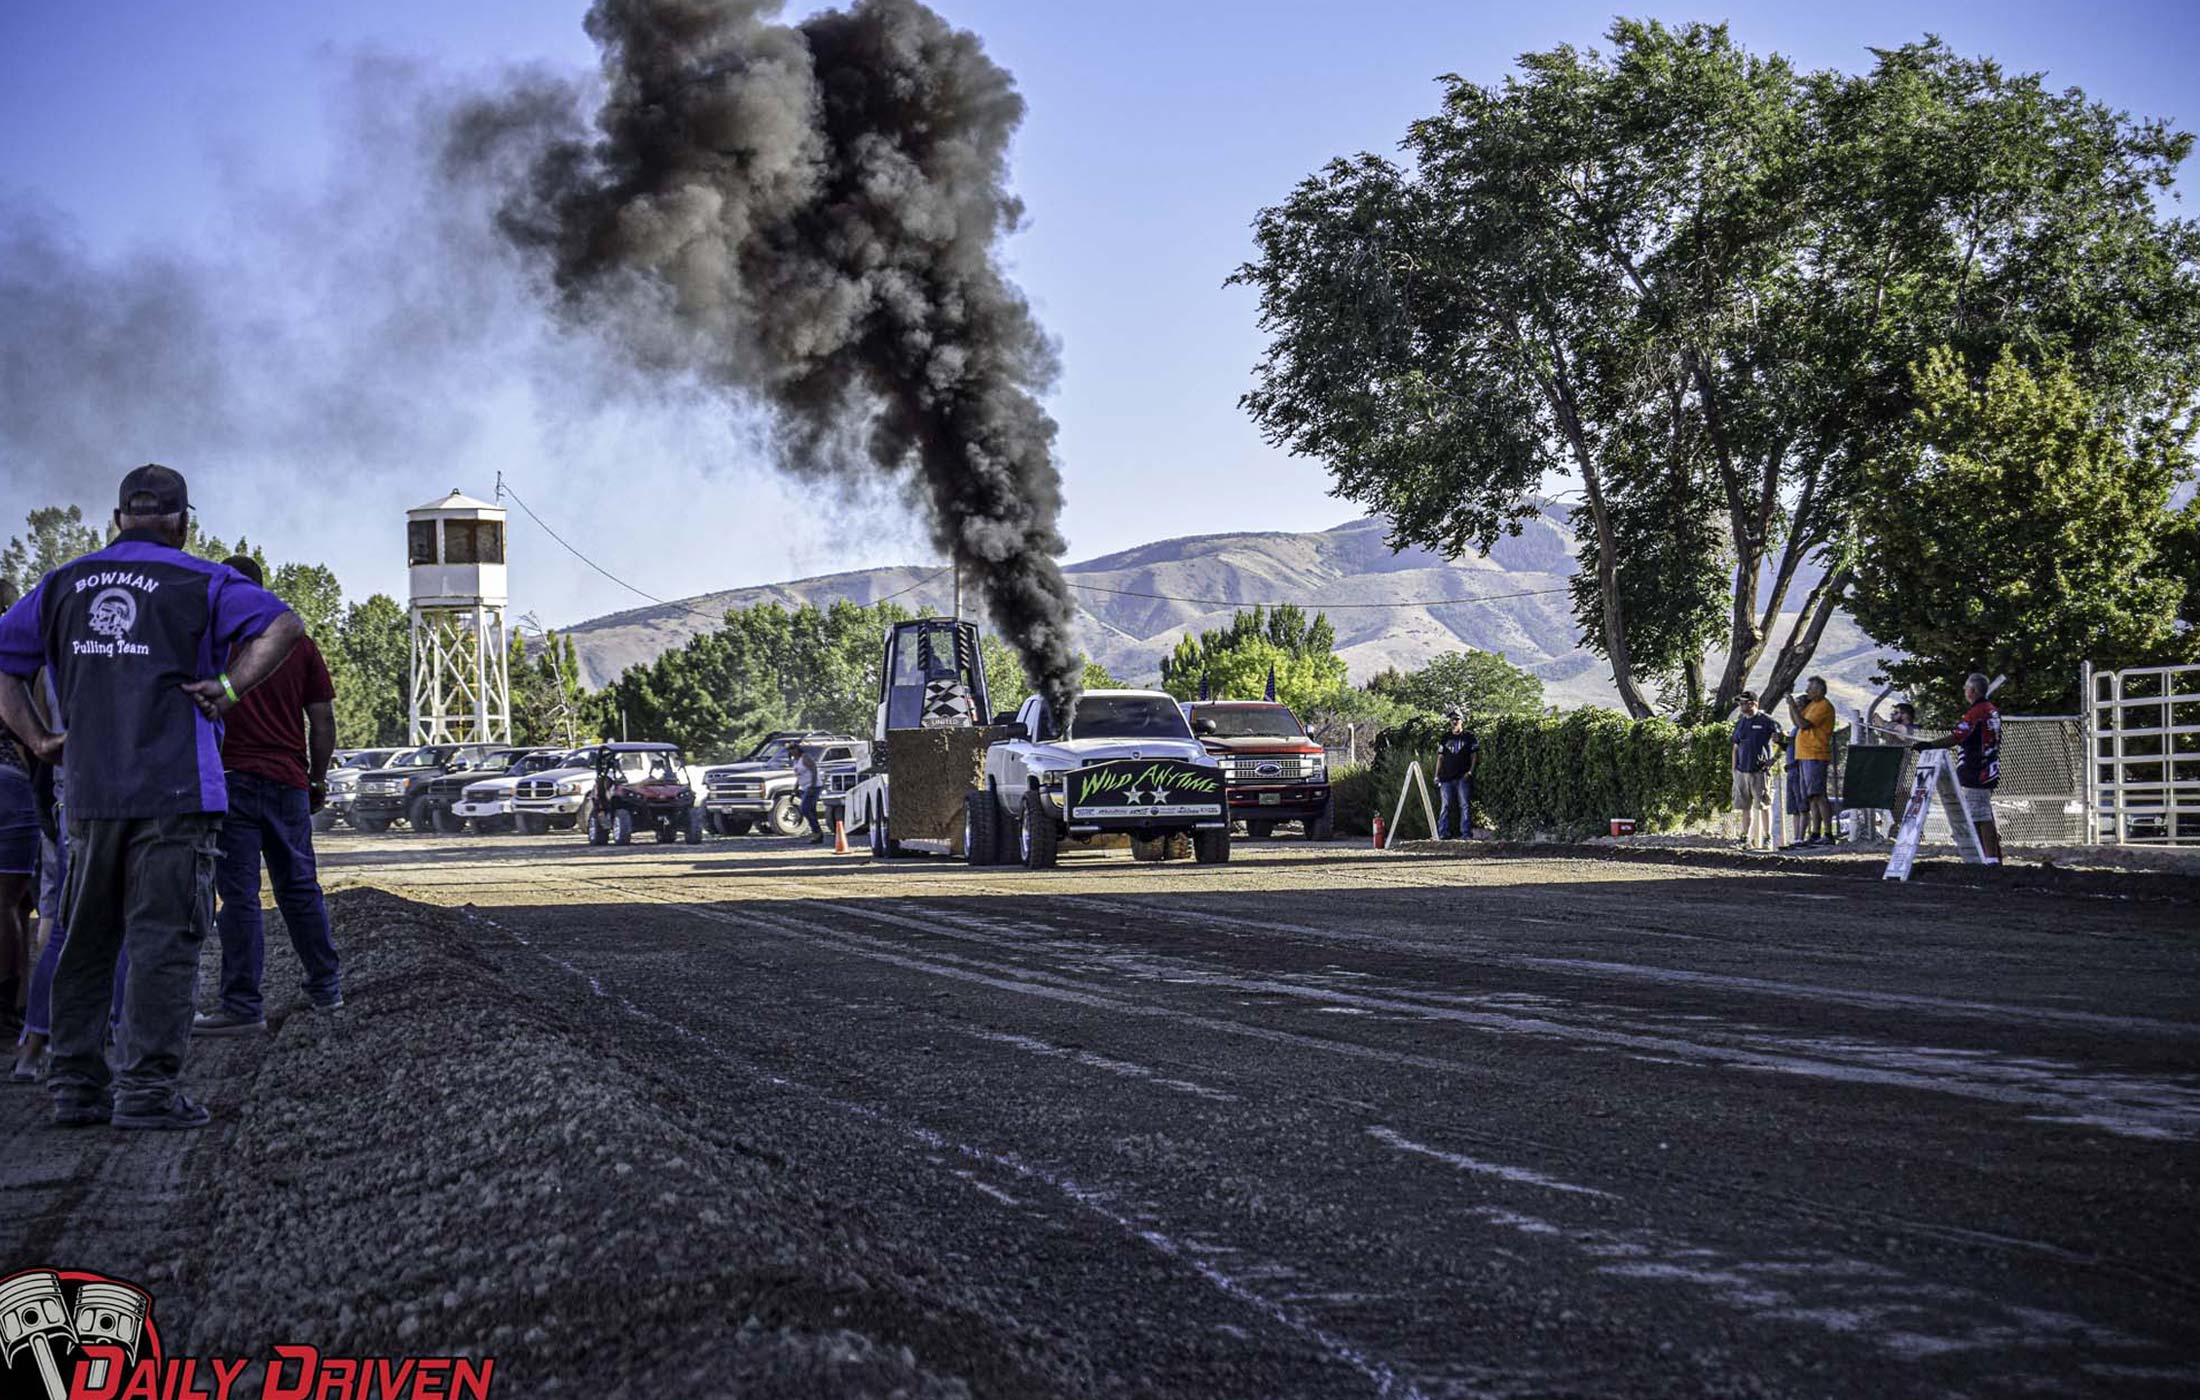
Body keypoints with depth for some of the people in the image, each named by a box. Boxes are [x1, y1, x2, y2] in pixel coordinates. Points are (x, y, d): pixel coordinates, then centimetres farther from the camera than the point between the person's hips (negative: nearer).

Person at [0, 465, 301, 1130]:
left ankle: (76, 1085, 14)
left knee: (87, 940, 12)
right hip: (174, 789, -5)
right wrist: (228, 688, -11)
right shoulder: (200, 581, 0)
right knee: (162, 938, -4)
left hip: (90, 794, 5)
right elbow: (283, 626, -15)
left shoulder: (65, 584, 14)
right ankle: (146, 1088, -8)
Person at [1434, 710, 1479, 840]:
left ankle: (1466, 833, -5)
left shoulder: (1469, 736, 6)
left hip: (1463, 777, -3)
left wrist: (1470, 771, -10)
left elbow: (1474, 755, 2)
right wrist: (1437, 775, 9)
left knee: (1465, 805, -5)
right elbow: (1440, 757, 17)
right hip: (1447, 777, 3)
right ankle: (1443, 834, 3)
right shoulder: (1446, 738, 16)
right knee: (1445, 806, 1)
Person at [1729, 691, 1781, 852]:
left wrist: (1774, 760, -8)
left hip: (1760, 771, -5)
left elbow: (1780, 741, -1)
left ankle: (1767, 839, 2)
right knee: (1745, 808, 6)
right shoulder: (1740, 723, 14)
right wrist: (1734, 769, 13)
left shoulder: (1765, 721, -3)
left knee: (1764, 806, -3)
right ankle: (1746, 838, 9)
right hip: (1742, 771, 5)